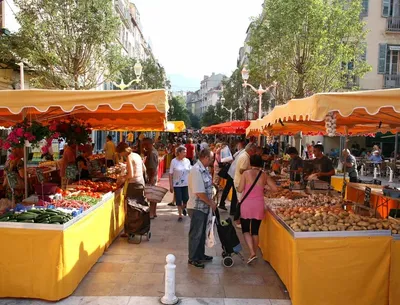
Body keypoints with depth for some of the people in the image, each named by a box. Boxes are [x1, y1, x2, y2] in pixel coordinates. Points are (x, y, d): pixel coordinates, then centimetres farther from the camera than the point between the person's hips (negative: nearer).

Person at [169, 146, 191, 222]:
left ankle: (183, 208, 37)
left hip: (186, 184, 2)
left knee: (186, 198, 3)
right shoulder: (174, 161, -9)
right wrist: (171, 185, -9)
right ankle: (180, 215, 19)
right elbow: (171, 174, -7)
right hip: (177, 184, -2)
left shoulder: (187, 161, -2)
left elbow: (190, 172, 5)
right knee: (178, 200, 3)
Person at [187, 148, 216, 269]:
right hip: (197, 207, -9)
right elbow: (199, 193, -26)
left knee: (202, 232, 20)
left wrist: (211, 201, 8)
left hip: (204, 206, 9)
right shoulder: (196, 170, -24)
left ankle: (200, 255, 35)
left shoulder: (204, 169, 6)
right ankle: (192, 259, 20)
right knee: (195, 234, 5)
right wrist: (211, 203, -15)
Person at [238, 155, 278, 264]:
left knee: (245, 229, 9)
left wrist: (239, 186, 12)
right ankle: (254, 253, 23)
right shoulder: (264, 175, 0)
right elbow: (275, 188, 0)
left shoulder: (246, 173, -8)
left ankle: (252, 253, -7)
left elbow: (240, 190, -10)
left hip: (246, 205, -3)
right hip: (259, 205, 3)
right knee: (255, 231, 15)